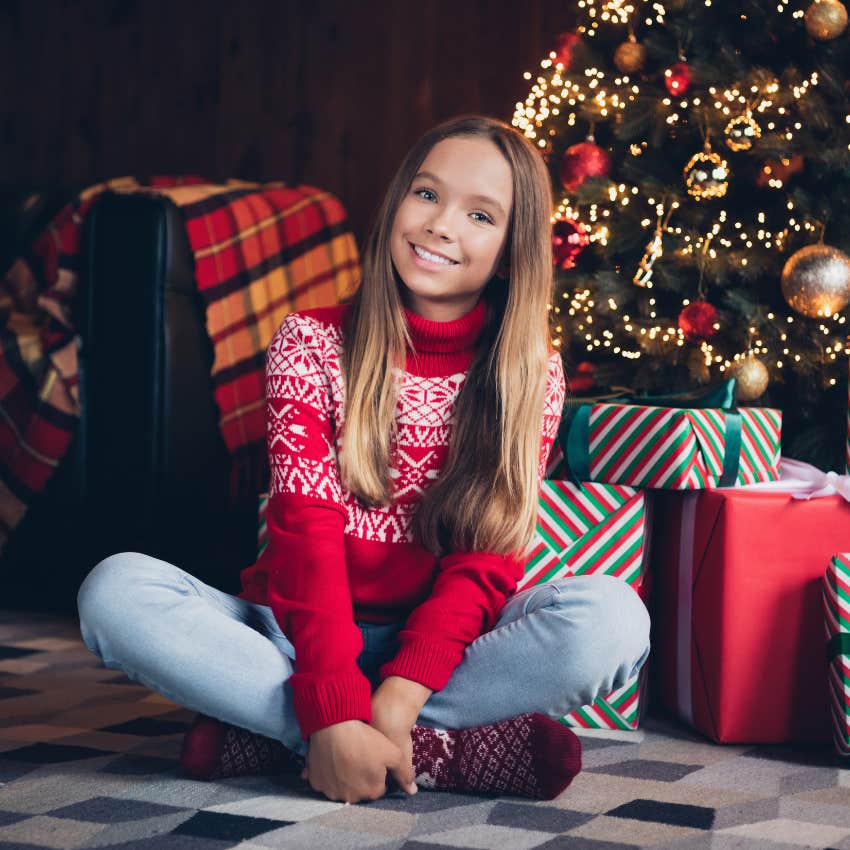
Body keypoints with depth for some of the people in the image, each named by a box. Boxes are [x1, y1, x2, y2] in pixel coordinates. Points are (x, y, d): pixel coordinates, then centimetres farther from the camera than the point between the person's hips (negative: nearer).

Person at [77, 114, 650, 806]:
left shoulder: (531, 375, 1)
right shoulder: (311, 342, -1)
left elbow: (488, 557, -8)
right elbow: (306, 525, -13)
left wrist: (400, 692, -27)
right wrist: (335, 709, -28)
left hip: (441, 647, 0)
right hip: (299, 638, 0)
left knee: (613, 615, -28)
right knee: (116, 588, -27)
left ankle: (268, 736, -26)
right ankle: (448, 749, -29)